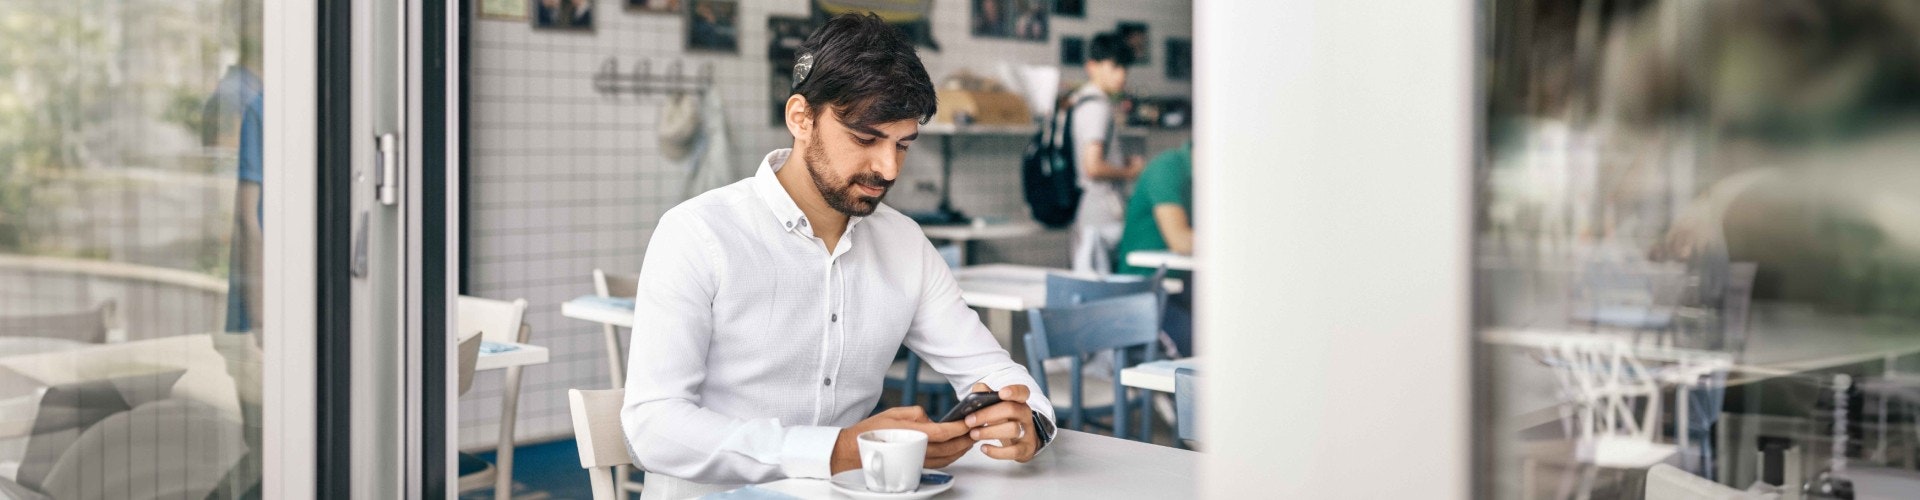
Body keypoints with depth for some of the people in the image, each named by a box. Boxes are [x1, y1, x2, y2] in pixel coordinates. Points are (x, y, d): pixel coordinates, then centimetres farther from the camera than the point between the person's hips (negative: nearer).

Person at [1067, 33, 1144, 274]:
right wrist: (1130, 171, -6)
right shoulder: (1098, 106, -13)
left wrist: (1123, 163, 14)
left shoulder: (1078, 100, 16)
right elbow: (1093, 167, -21)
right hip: (1102, 218, -10)